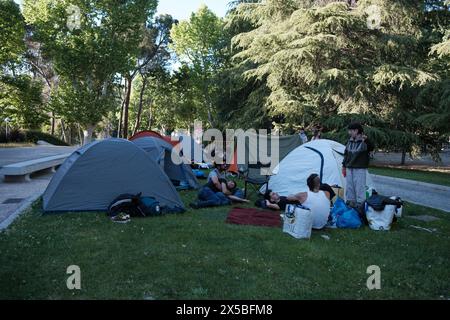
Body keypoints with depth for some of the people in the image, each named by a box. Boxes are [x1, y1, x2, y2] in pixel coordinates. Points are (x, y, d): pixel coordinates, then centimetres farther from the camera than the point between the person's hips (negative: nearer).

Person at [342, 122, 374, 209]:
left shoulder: (364, 141, -9)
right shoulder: (350, 141, 10)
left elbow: (371, 148, -27)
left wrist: (367, 140, -43)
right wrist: (344, 166, 14)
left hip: (360, 169, -6)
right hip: (349, 168, 6)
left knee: (360, 186, -2)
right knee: (349, 186, 11)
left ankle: (360, 203, 7)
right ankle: (350, 201, 22)